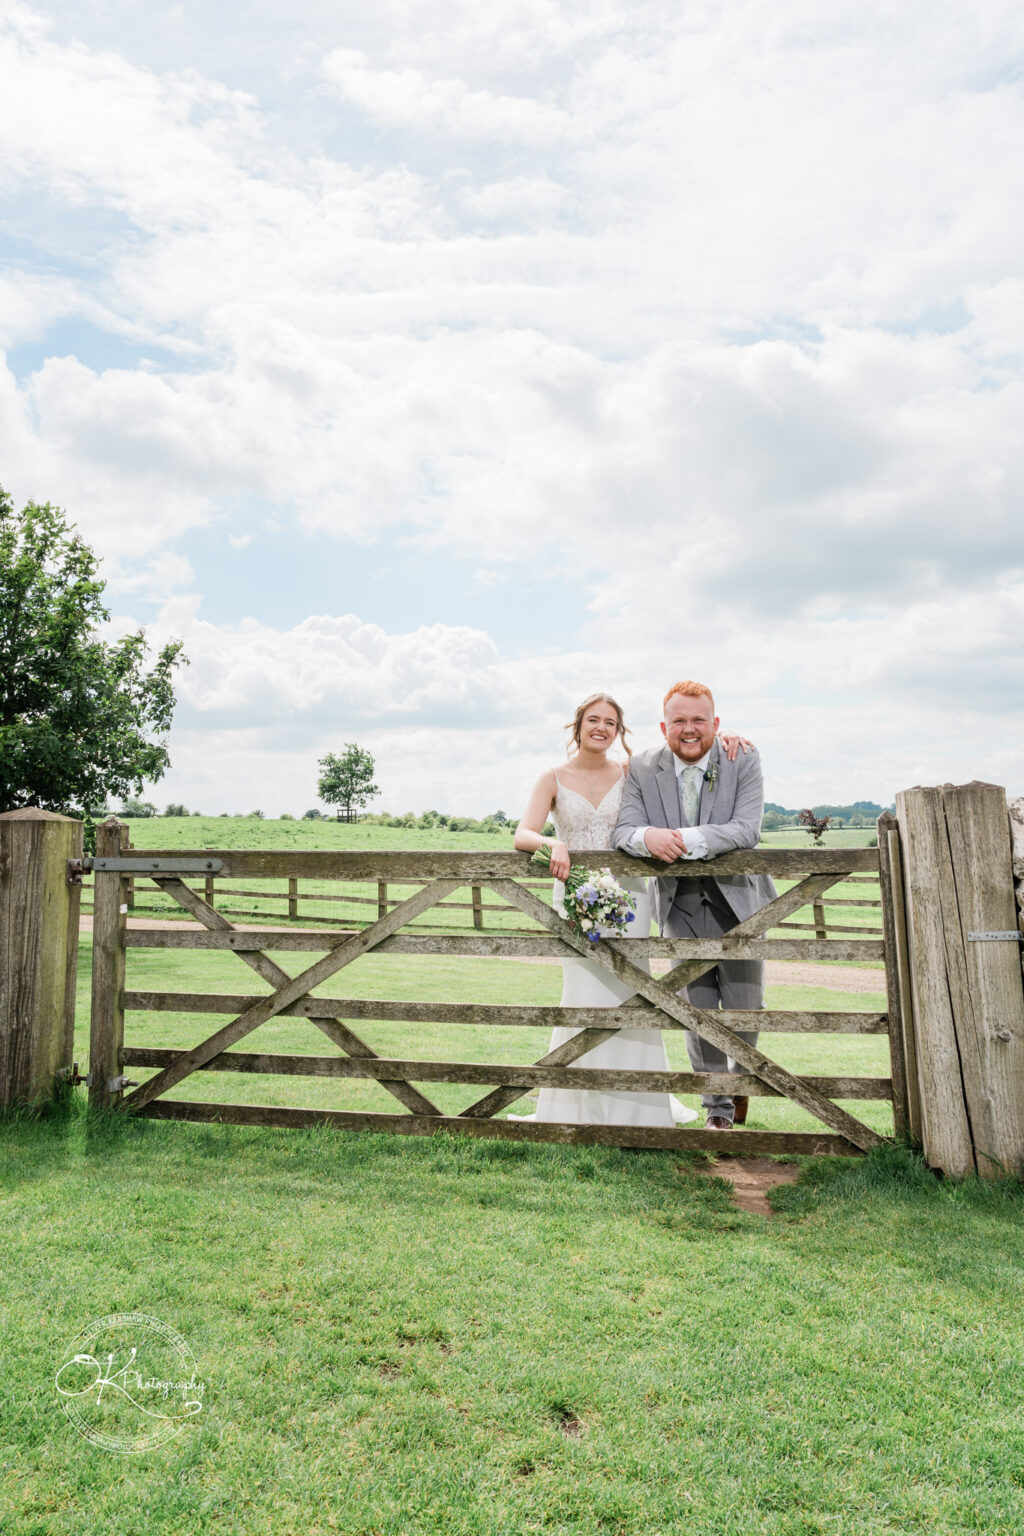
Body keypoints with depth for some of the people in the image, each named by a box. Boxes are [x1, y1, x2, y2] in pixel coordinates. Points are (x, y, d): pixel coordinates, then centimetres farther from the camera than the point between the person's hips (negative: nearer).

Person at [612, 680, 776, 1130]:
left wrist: (687, 839, -34)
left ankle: (742, 1076, 42)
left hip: (737, 899, -1)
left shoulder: (743, 761, -9)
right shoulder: (642, 767, -5)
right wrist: (646, 837, -34)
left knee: (746, 1006, 9)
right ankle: (717, 1108, 23)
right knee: (698, 1011, 5)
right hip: (680, 904, 1)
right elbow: (622, 830, -9)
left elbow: (747, 829, -20)